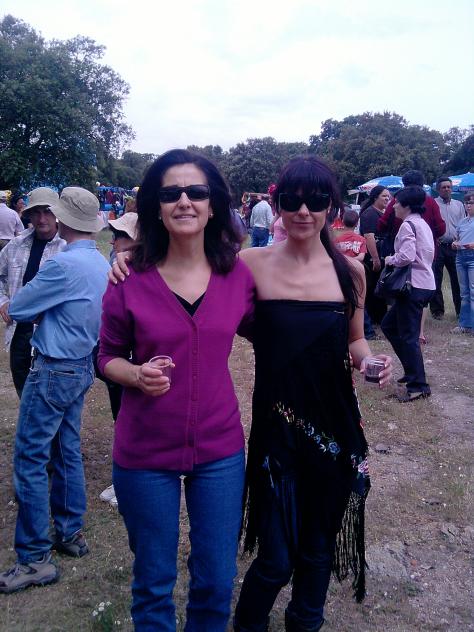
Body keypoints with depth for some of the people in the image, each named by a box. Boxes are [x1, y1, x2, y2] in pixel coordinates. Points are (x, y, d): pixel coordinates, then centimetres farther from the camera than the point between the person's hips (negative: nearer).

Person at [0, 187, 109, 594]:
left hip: (53, 370, -9)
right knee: (68, 451, 17)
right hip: (82, 367, 9)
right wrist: (44, 310, 5)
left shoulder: (63, 264, -22)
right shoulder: (102, 264, 5)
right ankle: (71, 533, 30)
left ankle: (35, 559, 9)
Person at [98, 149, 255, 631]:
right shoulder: (130, 280, -10)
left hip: (219, 449, 2)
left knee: (217, 583, 17)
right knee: (154, 584, 16)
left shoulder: (238, 275, -5)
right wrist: (137, 375, -20)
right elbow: (108, 357, 1)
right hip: (145, 452, -1)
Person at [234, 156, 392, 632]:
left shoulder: (350, 271, 0)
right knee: (277, 559, 3)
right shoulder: (252, 264, -8)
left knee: (319, 547, 19)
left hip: (336, 427, 3)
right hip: (276, 427, -2)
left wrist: (369, 360, -9)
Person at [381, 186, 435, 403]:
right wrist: (396, 258, 12)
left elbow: (407, 256, -24)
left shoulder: (408, 225, -11)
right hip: (424, 283, 10)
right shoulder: (422, 224, 17)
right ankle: (412, 369, 23)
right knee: (389, 325, 18)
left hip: (414, 285, -10)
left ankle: (418, 385, 0)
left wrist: (390, 259, -5)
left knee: (408, 335, -5)